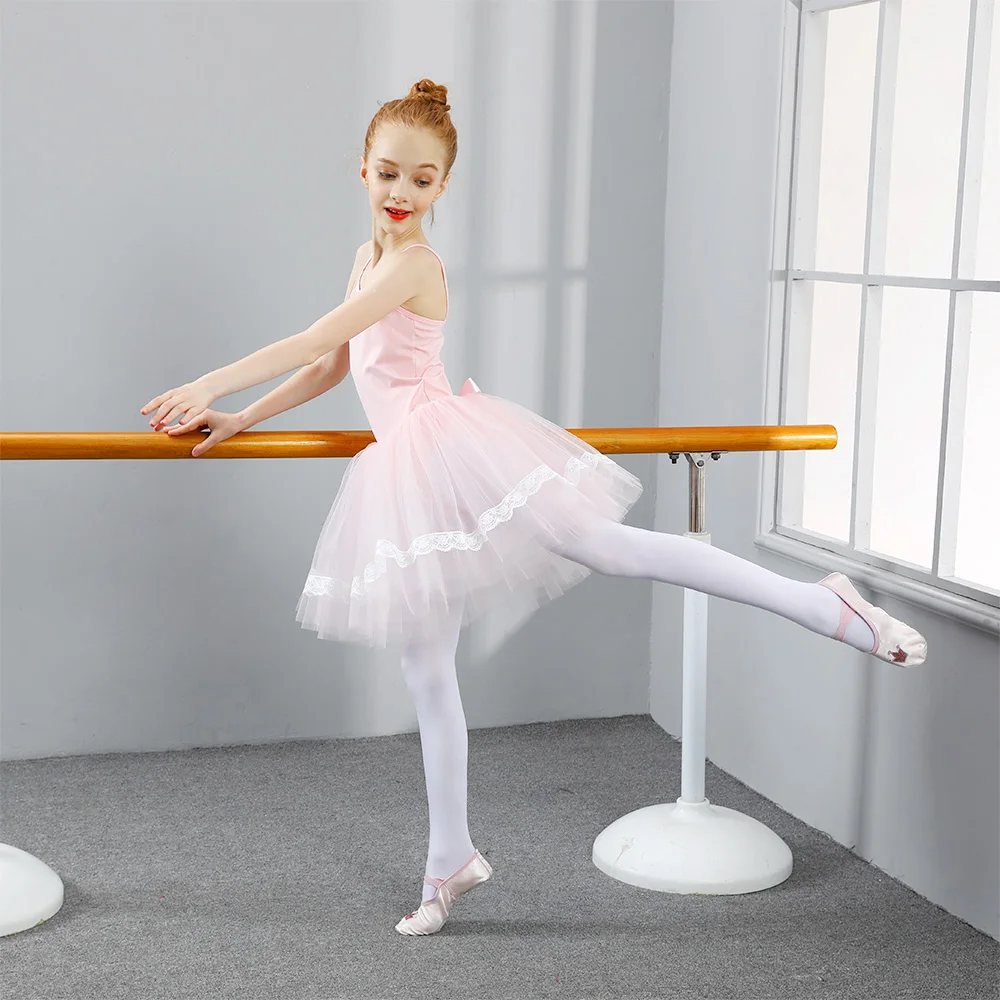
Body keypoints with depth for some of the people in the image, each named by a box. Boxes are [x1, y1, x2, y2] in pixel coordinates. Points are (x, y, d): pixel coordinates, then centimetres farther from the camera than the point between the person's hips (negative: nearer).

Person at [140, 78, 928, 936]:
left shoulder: (414, 263, -9)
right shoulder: (369, 256, 18)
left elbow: (315, 340, -19)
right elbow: (333, 368, 26)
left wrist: (210, 386, -20)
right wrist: (239, 421, 23)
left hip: (453, 448, -8)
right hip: (406, 474, 9)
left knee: (606, 544, -26)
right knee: (426, 671, 10)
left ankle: (822, 605, -26)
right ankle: (451, 859, 21)